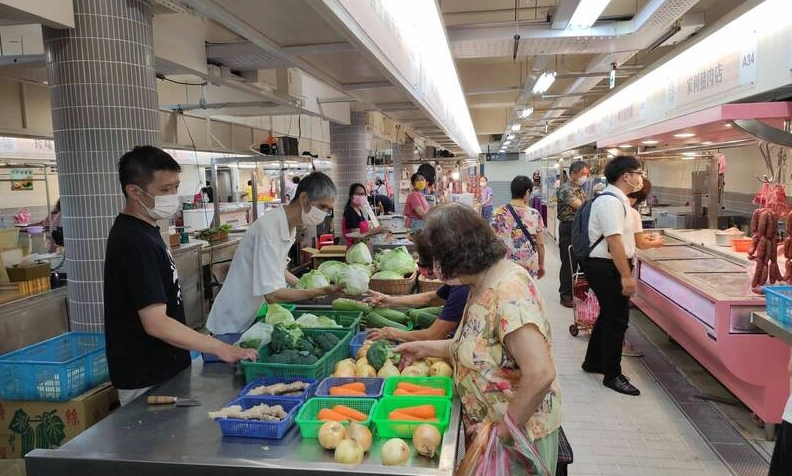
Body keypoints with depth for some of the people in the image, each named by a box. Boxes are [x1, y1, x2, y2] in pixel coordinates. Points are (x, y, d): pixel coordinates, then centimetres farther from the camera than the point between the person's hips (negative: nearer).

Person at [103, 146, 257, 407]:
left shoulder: (142, 231, 7)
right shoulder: (135, 243, -23)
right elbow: (156, 324, -27)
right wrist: (221, 349, -26)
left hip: (164, 370, 9)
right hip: (147, 382, -9)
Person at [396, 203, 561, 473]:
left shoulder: (509, 291, -28)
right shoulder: (481, 286, 1)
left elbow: (540, 374, -33)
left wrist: (504, 429, -22)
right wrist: (426, 348, 8)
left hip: (518, 434, -8)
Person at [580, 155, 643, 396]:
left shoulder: (616, 199, 13)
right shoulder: (610, 201, -20)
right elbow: (614, 241, -26)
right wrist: (626, 276, -25)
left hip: (607, 267, 11)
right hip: (607, 268, -11)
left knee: (609, 315, 21)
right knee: (617, 320, -1)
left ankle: (593, 362, 36)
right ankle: (612, 375, 12)